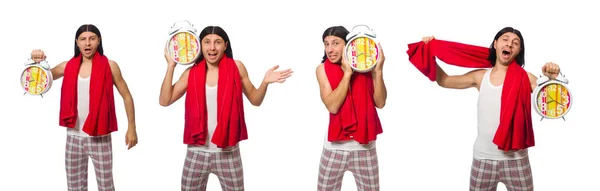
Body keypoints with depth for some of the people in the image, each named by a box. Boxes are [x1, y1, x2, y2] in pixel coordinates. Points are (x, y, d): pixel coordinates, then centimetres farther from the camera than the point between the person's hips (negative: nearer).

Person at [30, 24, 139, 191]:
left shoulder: (109, 66, -5)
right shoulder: (68, 66, 4)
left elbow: (126, 96, 1)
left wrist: (131, 127, -2)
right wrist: (38, 63, -6)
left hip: (100, 138, -3)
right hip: (73, 137, 4)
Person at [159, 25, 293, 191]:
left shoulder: (236, 68, -2)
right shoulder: (191, 72, 1)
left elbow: (255, 100, 7)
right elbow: (165, 101, -1)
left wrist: (265, 82, -13)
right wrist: (171, 66, -5)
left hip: (228, 152, -1)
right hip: (197, 151, 1)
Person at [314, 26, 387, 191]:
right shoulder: (323, 69, -4)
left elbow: (380, 103, -7)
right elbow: (332, 106, -16)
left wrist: (378, 71, -16)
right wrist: (347, 73, -20)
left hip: (365, 146, 1)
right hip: (335, 146, 0)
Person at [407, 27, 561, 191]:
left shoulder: (524, 78, -2)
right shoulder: (480, 76, 5)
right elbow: (444, 80, 16)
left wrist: (553, 79, -28)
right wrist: (430, 54, 6)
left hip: (515, 159, -2)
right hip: (482, 159, 2)